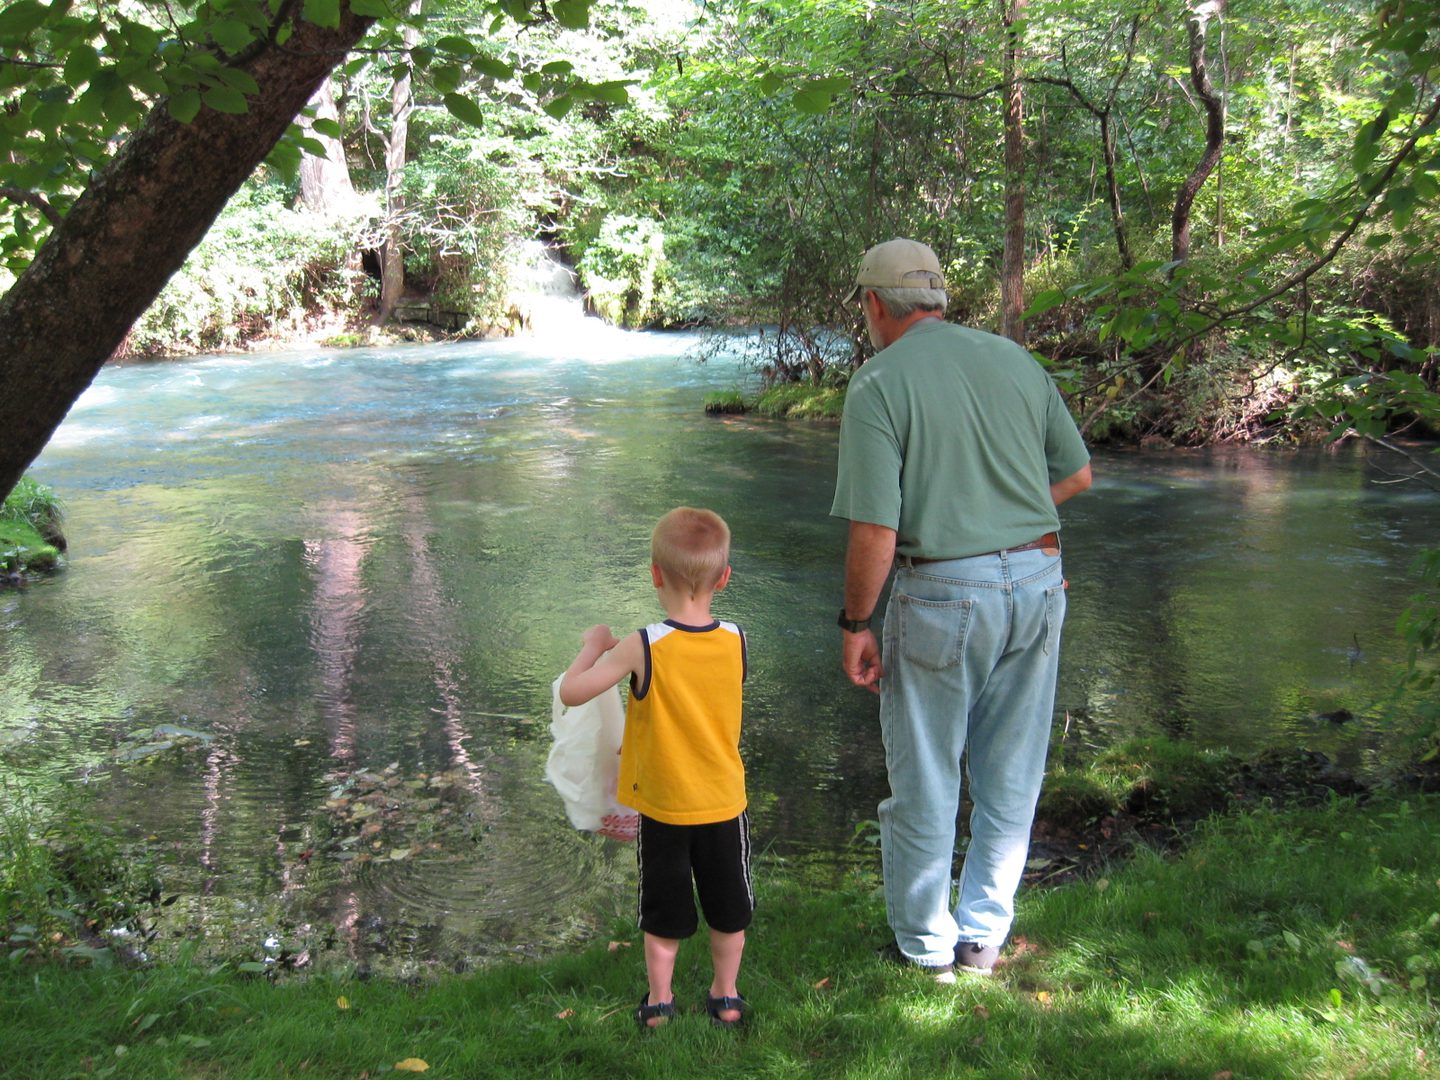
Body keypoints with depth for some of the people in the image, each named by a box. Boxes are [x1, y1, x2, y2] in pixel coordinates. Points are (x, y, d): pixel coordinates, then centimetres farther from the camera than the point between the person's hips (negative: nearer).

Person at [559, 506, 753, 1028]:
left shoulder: (642, 648, -24)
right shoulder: (735, 641, -11)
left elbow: (571, 691, -20)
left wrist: (594, 645, -2)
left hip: (662, 807, -2)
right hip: (724, 802, 2)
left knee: (664, 910, 18)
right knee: (728, 907, 20)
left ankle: (659, 1000, 30)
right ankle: (726, 997, 34)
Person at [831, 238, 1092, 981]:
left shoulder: (877, 387, -11)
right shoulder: (1014, 360, 5)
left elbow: (875, 534, -16)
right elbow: (1077, 475, 13)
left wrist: (854, 626, -4)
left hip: (942, 595, -5)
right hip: (1038, 583, 5)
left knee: (924, 784, 12)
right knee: (1010, 777, 17)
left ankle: (926, 945, 26)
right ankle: (983, 938, 31)